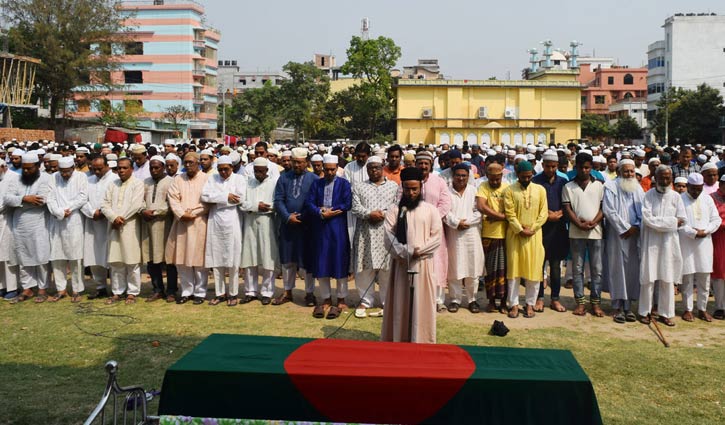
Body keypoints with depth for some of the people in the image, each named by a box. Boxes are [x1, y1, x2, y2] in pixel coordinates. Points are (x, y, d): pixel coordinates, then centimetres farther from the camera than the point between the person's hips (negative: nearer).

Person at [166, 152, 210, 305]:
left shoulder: (206, 179, 1)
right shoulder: (178, 179, 13)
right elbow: (173, 198, 3)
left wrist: (192, 213, -13)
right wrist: (182, 214, -12)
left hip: (199, 223, -4)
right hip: (181, 223, 4)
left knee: (199, 258, -2)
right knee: (182, 259, 4)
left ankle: (200, 292, 8)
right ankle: (186, 291, 14)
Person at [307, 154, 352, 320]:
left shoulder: (344, 184, 2)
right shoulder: (316, 184, 9)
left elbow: (347, 204, -8)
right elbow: (309, 203, 0)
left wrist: (328, 210, -10)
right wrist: (321, 213, -16)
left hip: (338, 229, -2)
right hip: (320, 229, 3)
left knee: (339, 263, 1)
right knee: (321, 265, 5)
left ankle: (341, 301, 12)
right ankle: (326, 299, 17)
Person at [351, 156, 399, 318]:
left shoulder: (394, 186, 11)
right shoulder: (359, 188, 12)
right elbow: (355, 208, 0)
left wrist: (384, 214, -13)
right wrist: (370, 214, -16)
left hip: (387, 232, -1)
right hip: (365, 233, 1)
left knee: (387, 268, 0)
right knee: (366, 267, 1)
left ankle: (387, 302, 10)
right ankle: (365, 300, 12)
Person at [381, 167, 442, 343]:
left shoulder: (431, 210, 5)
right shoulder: (394, 211, 4)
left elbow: (436, 237, -1)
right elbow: (389, 237, -5)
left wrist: (418, 251, -14)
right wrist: (406, 253, -17)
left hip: (424, 264, 0)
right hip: (400, 264, 0)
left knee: (422, 305, 2)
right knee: (400, 305, 4)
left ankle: (421, 341, 9)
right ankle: (398, 341, 12)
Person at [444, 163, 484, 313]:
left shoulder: (474, 191, 6)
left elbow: (479, 212, 1)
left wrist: (466, 221, -10)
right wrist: (457, 223, -12)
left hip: (471, 232, 1)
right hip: (453, 235, -1)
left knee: (472, 268, 3)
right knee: (454, 268, 2)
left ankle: (472, 299, 14)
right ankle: (455, 299, 12)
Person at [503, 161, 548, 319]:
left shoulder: (540, 190, 6)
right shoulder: (510, 190, 0)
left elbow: (544, 213, 2)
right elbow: (510, 214, -5)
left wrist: (532, 229, -8)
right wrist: (521, 230, -13)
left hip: (534, 235, 2)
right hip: (515, 235, -1)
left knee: (534, 269, 2)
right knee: (513, 269, 1)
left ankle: (530, 304, 13)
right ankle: (514, 304, 8)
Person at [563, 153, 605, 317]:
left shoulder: (599, 185, 7)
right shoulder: (569, 187, 6)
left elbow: (603, 207, 2)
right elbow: (567, 209, 0)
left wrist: (593, 222, -13)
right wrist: (580, 224, -12)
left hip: (596, 231, 0)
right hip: (576, 233, 0)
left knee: (596, 269, 3)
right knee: (577, 268, 4)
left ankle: (596, 302, 10)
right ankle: (580, 302, 10)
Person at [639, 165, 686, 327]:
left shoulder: (675, 196, 5)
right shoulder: (648, 195, -2)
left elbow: (682, 220, 0)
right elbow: (647, 219, -13)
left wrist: (659, 222, -9)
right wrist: (671, 221, -10)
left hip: (669, 242, 2)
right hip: (651, 242, -2)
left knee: (668, 279, 5)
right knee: (648, 277, 0)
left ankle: (665, 313, 13)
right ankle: (645, 311, 10)